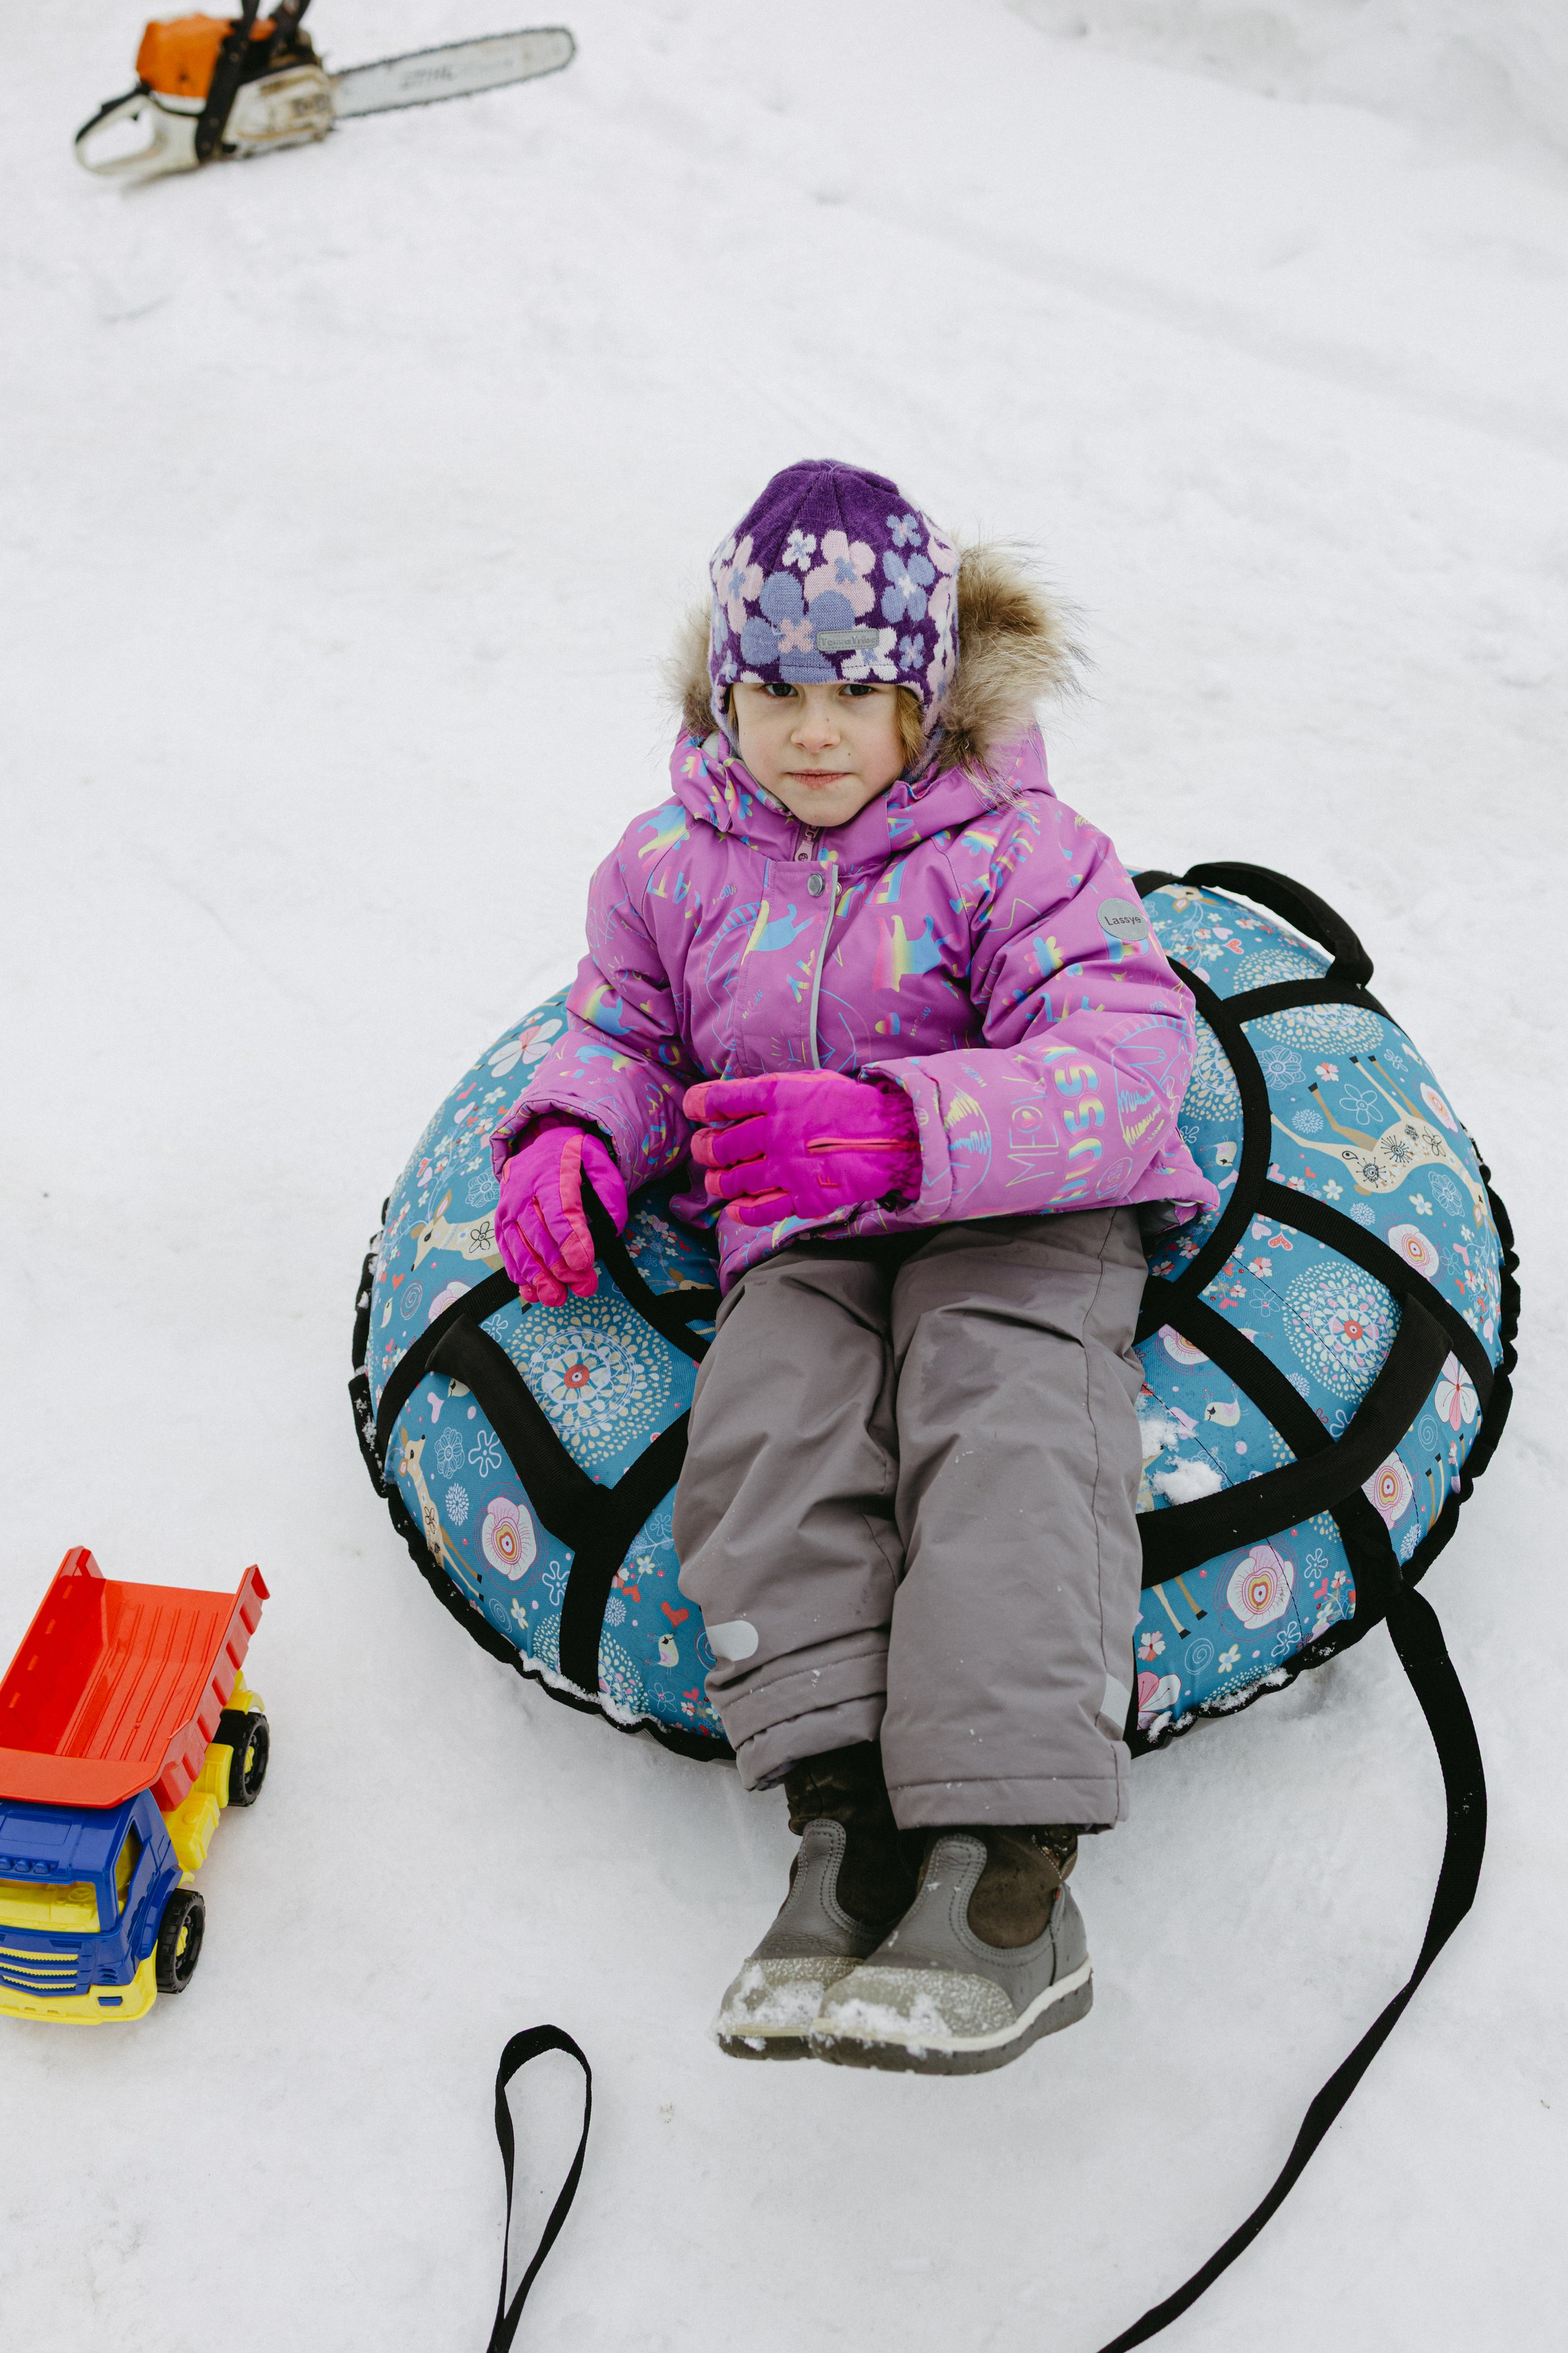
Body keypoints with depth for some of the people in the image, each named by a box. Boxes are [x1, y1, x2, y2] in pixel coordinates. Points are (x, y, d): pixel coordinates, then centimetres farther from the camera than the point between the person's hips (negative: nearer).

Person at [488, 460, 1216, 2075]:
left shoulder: (1017, 849, -4)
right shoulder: (670, 864, 11)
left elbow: (1121, 1066, -16)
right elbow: (624, 1031, 23)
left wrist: (901, 1127, -33)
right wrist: (569, 1137, -4)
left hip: (1026, 1219, -3)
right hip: (801, 1243, 4)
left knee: (1001, 1425, -32)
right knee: (768, 1427, -28)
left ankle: (1008, 1874, -41)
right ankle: (844, 1823, -35)